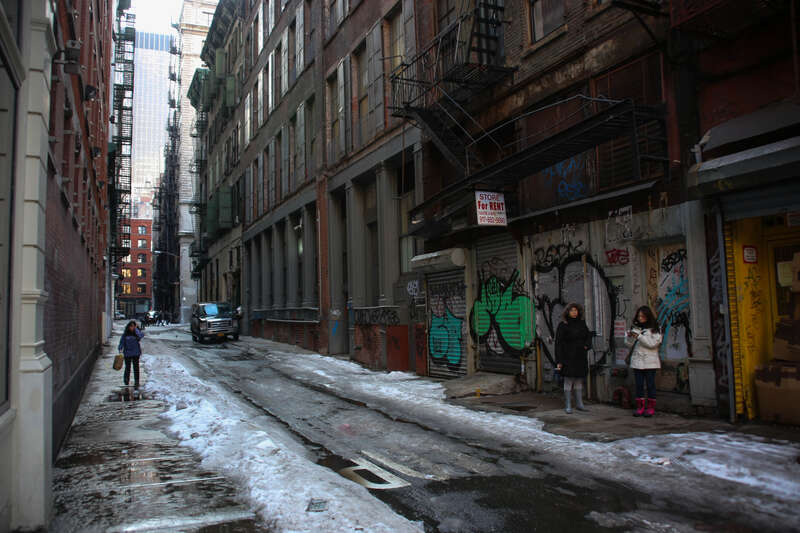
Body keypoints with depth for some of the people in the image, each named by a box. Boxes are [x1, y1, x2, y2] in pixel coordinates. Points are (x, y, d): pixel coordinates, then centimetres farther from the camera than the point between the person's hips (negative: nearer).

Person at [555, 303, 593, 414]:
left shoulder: (582, 323, 8)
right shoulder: (563, 325, -7)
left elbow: (588, 335, 22)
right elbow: (558, 343, -9)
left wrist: (586, 345, -1)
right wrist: (559, 361, -14)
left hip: (580, 357, 5)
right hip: (568, 357, -5)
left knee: (579, 381, 12)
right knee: (568, 381, -1)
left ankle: (579, 403, 23)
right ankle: (568, 406, 5)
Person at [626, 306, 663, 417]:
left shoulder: (655, 329, -2)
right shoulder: (635, 328, 11)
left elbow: (652, 343, -13)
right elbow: (629, 344, 10)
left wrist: (639, 336, -18)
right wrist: (629, 336, -11)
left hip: (650, 361, -4)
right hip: (637, 361, 4)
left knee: (650, 384, 1)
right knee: (639, 384, 5)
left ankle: (651, 407, 10)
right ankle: (640, 407, 11)